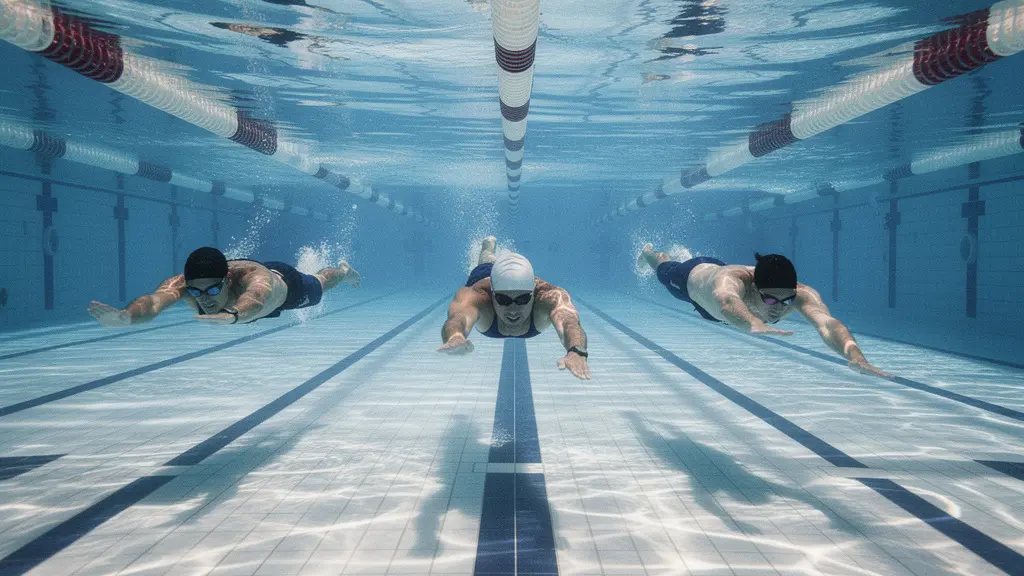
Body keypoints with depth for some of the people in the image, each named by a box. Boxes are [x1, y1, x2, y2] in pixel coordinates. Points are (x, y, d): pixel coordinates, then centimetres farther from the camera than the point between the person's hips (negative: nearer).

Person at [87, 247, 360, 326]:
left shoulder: (253, 277, -53)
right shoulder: (181, 283, -43)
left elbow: (255, 299, -77)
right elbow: (155, 300, -64)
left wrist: (232, 315, -99)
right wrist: (126, 316, -86)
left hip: (283, 281, -2)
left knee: (316, 287, 31)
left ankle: (342, 270, 64)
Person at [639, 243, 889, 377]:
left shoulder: (802, 293, -46)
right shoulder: (732, 280, -56)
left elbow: (828, 324, -65)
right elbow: (726, 301, -80)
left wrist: (854, 355, -85)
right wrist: (754, 323, -101)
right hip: (693, 275, -4)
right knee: (665, 269, 33)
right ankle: (649, 252, 68)